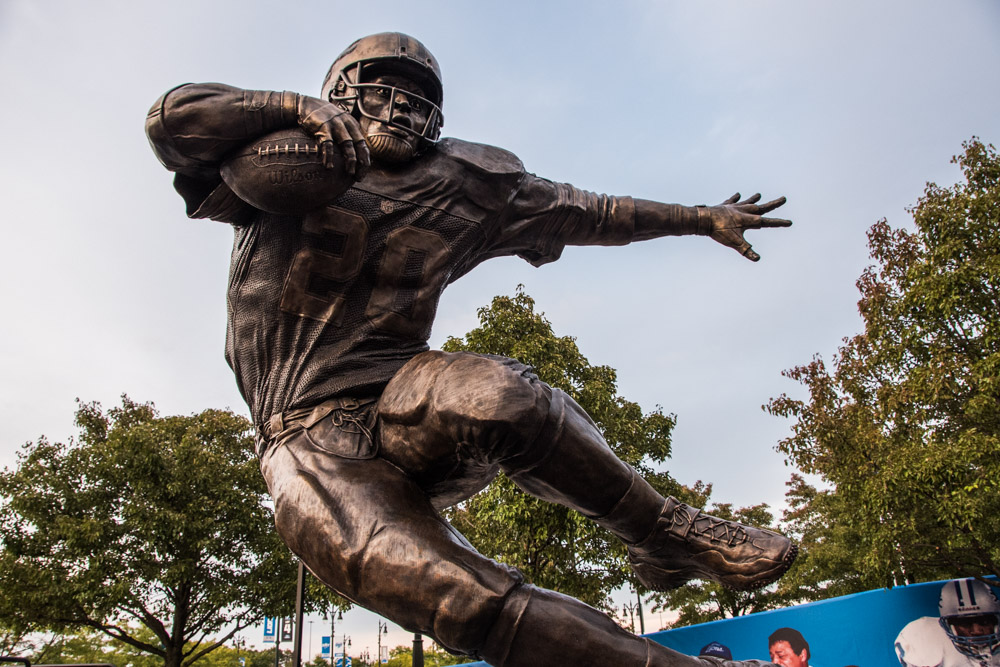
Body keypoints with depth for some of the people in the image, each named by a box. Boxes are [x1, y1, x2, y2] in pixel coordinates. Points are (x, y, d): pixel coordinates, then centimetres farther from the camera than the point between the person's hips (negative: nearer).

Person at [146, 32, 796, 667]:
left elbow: (585, 211, 21)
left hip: (403, 411, 2)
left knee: (487, 393, -37)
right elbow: (174, 116, -2)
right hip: (314, 449, -2)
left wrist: (701, 218, 27)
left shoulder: (463, 182, 15)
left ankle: (669, 535, -18)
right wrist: (302, 108, -10)